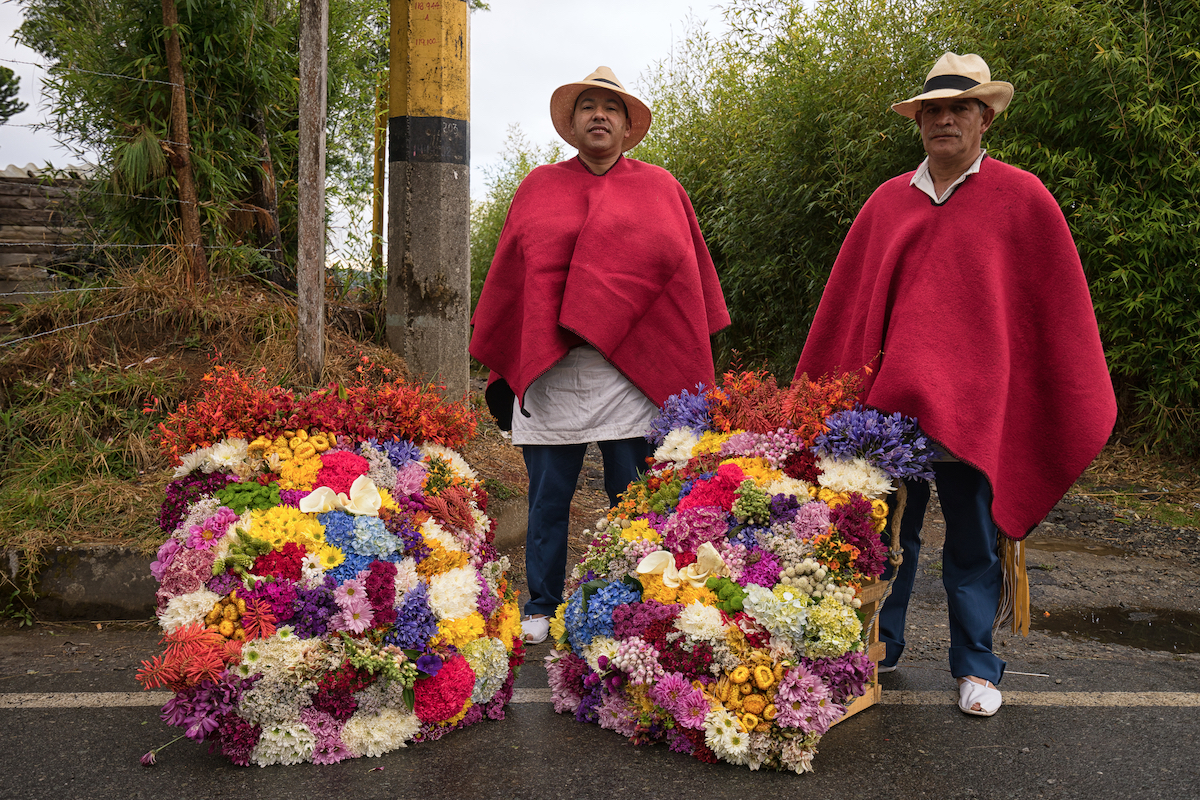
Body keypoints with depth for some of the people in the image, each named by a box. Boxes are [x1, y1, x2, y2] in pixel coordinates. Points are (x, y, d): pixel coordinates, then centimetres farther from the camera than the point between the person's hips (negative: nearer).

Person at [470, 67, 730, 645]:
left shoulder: (659, 189, 13)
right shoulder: (538, 187, 15)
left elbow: (684, 277, 11)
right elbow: (508, 275, 15)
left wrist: (681, 370, 6)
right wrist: (501, 360, 10)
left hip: (632, 371, -1)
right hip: (547, 370, 1)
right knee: (548, 496, 6)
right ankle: (541, 608, 19)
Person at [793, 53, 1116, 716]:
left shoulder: (1022, 197, 3)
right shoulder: (888, 201, 10)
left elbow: (1060, 306, 5)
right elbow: (845, 301, 13)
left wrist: (1074, 407, 3)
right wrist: (816, 396, 11)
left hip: (976, 404, -2)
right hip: (890, 395, 3)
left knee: (973, 540, 6)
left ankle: (975, 666, 22)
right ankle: (881, 646, 26)